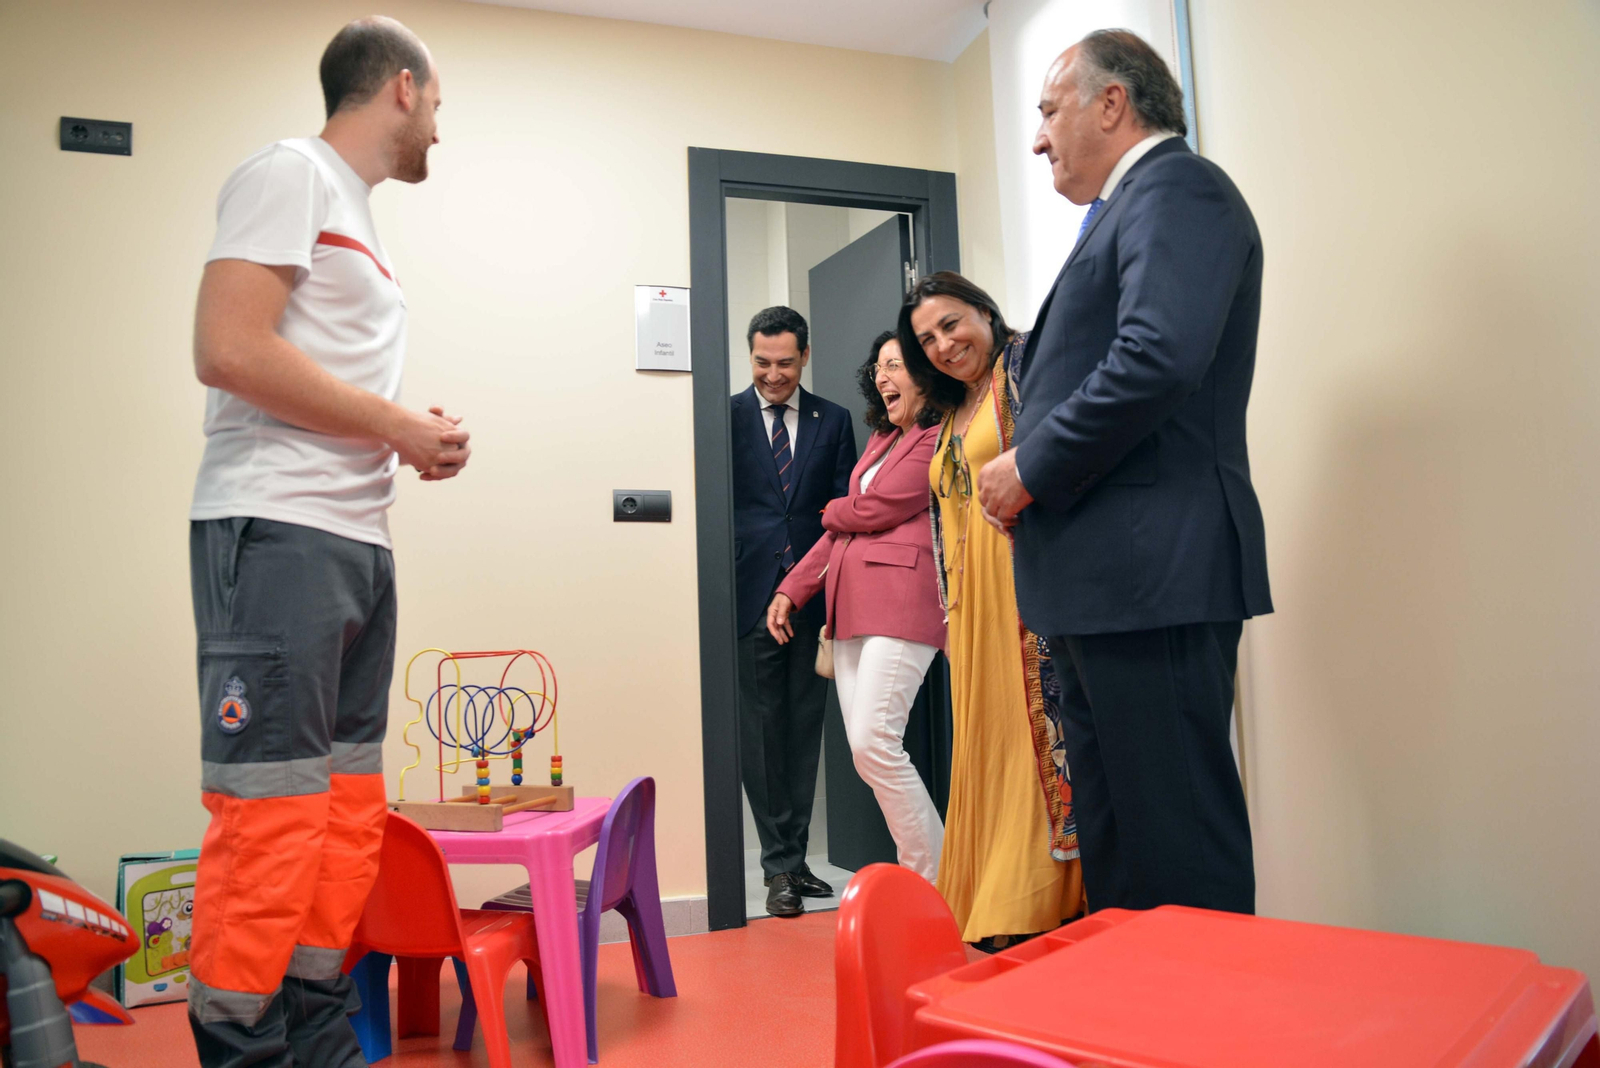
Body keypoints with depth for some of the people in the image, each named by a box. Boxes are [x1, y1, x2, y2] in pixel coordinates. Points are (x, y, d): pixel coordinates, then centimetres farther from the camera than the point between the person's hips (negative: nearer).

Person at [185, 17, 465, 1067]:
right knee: (267, 819, -7)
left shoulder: (356, 213, 25)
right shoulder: (291, 173, -2)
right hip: (279, 533, -9)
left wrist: (417, 435, 9)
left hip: (359, 544, 9)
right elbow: (230, 351, -15)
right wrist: (400, 426, -9)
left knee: (347, 819, 10)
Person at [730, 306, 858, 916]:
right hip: (751, 593, -2)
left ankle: (794, 857, 19)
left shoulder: (832, 421, 11)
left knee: (804, 728, 8)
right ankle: (779, 865, 10)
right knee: (761, 730, 0)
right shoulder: (726, 418, 4)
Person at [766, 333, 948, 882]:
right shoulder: (881, 439, 25)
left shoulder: (938, 440, -3)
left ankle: (936, 882, -2)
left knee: (874, 744, -15)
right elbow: (842, 527, 23)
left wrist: (834, 509, 14)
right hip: (850, 607, 9)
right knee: (865, 751, 3)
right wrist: (792, 590, 17)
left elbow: (874, 510, -8)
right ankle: (917, 870, 12)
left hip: (900, 601, -9)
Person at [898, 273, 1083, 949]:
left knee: (1031, 732, -7)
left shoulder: (1024, 366, 0)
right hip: (973, 606, 9)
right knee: (987, 748, 10)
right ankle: (991, 910, 19)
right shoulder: (952, 415, 24)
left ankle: (1037, 909, 1)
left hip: (1023, 587, -8)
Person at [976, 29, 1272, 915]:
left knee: (1179, 847, -4)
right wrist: (1031, 472, 10)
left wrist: (1030, 470, -13)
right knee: (1112, 835, 17)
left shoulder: (1178, 189, -6)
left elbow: (1158, 360, -22)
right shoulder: (1129, 210, 25)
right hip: (1105, 580, 11)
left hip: (1151, 572, -11)